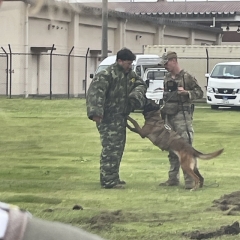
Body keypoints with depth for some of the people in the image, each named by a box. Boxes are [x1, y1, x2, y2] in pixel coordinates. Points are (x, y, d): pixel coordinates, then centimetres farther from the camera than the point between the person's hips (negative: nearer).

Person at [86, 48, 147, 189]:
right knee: (111, 148, -11)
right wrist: (96, 112, -37)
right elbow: (95, 92, -26)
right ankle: (108, 180, -10)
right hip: (109, 118, -10)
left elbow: (141, 84, 25)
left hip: (121, 117, 10)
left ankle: (113, 178, 26)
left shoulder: (130, 74, 12)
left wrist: (137, 94, 0)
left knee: (118, 147, 15)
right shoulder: (107, 75, -17)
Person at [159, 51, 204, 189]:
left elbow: (200, 93, -7)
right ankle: (173, 178, 18)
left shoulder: (187, 77, -7)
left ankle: (190, 180, -11)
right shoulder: (167, 78, 15)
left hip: (182, 116, -8)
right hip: (169, 116, 8)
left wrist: (186, 92, -22)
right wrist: (163, 110, 18)